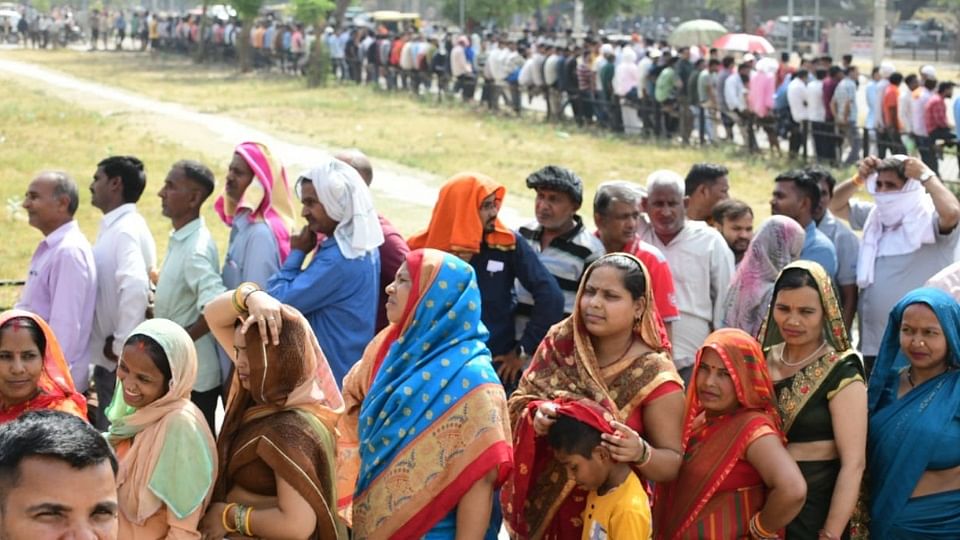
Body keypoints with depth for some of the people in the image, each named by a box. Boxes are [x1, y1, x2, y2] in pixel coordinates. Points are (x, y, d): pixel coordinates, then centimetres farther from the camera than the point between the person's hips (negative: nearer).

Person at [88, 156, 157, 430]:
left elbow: (135, 286, -32)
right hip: (107, 356, 10)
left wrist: (121, 345, -25)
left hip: (121, 359, -10)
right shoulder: (115, 226, 13)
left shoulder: (127, 229, -17)